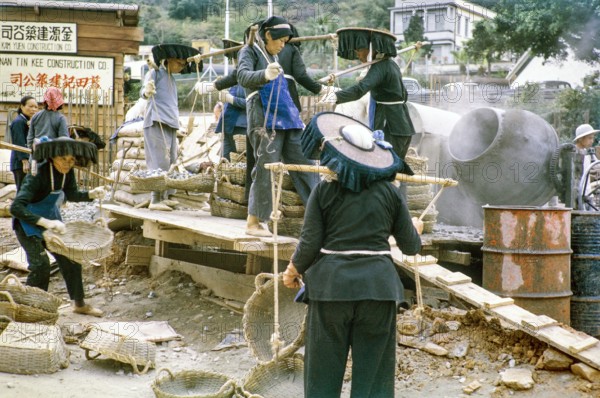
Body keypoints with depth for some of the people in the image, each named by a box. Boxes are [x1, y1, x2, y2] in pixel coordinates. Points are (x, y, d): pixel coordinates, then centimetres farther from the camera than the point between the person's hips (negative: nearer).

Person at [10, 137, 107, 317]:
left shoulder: (67, 172, -13)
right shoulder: (37, 175, -33)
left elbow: (71, 195, 6)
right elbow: (16, 207, -40)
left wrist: (92, 194, -14)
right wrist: (45, 222, -47)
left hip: (51, 218, 7)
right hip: (28, 222, -7)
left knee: (70, 259, 9)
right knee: (40, 265, -15)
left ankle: (79, 304, 26)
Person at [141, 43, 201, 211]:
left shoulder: (172, 79, 22)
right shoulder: (155, 73, -1)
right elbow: (144, 92, -16)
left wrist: (177, 123, 23)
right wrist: (147, 91, -39)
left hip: (171, 124, 9)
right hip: (157, 123, -9)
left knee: (171, 161, 6)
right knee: (160, 161, -15)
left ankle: (164, 197, 9)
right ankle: (155, 200, -18)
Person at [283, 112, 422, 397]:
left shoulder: (323, 191, -3)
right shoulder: (390, 192, 3)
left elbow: (309, 245, -5)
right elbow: (410, 246, 8)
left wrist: (293, 271, 14)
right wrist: (416, 229, 31)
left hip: (332, 285, -1)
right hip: (378, 285, 1)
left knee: (324, 372, 10)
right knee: (373, 373, 9)